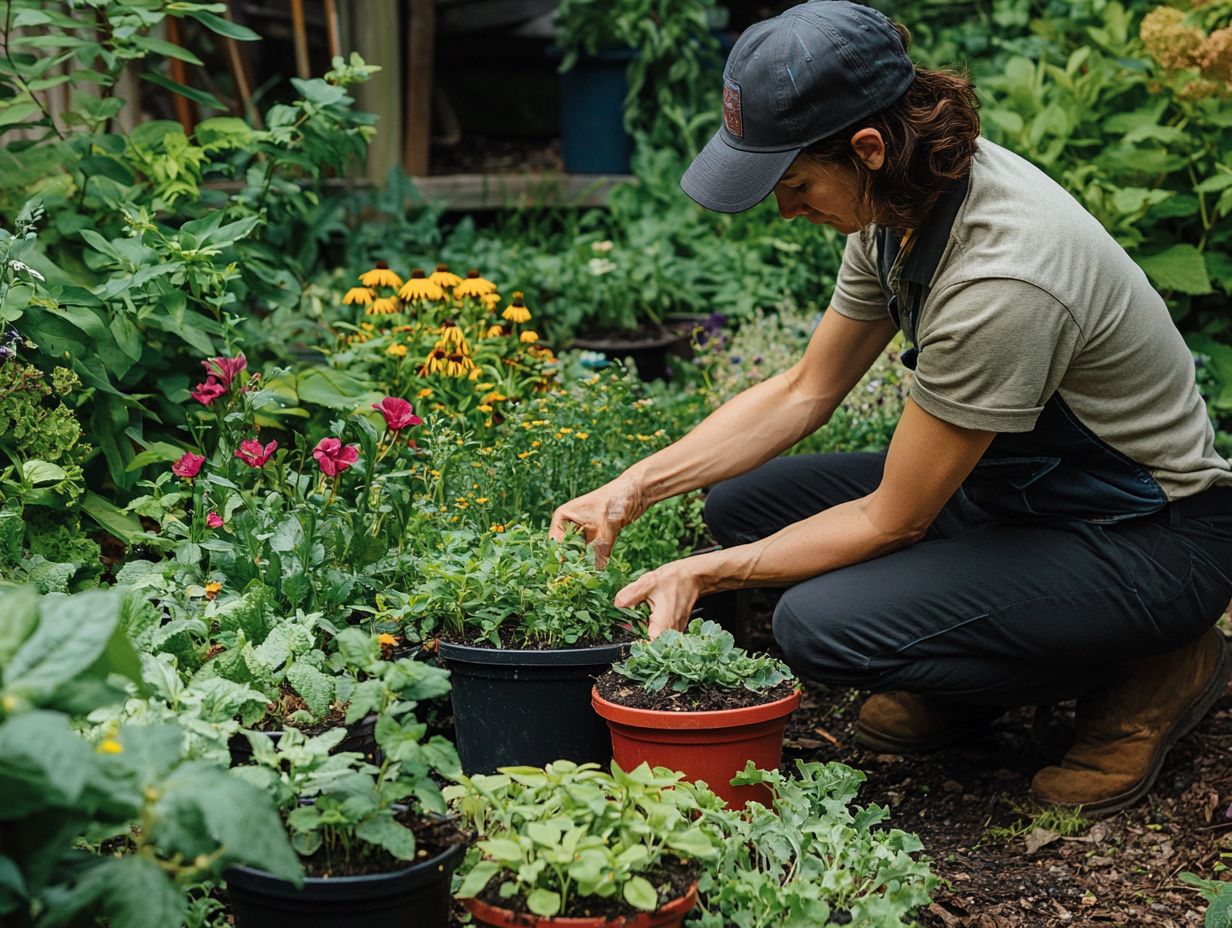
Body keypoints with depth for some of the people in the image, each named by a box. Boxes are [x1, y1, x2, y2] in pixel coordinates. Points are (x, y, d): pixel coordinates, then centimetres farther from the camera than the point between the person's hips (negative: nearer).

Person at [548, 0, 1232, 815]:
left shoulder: (999, 280, -33)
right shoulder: (903, 201, -7)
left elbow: (891, 520, -23)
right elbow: (807, 390, 5)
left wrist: (704, 575, -15)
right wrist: (636, 488, -3)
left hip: (1154, 542, -8)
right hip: (1022, 487, 8)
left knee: (821, 625, -25)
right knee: (742, 500, -1)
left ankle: (1151, 673, -5)